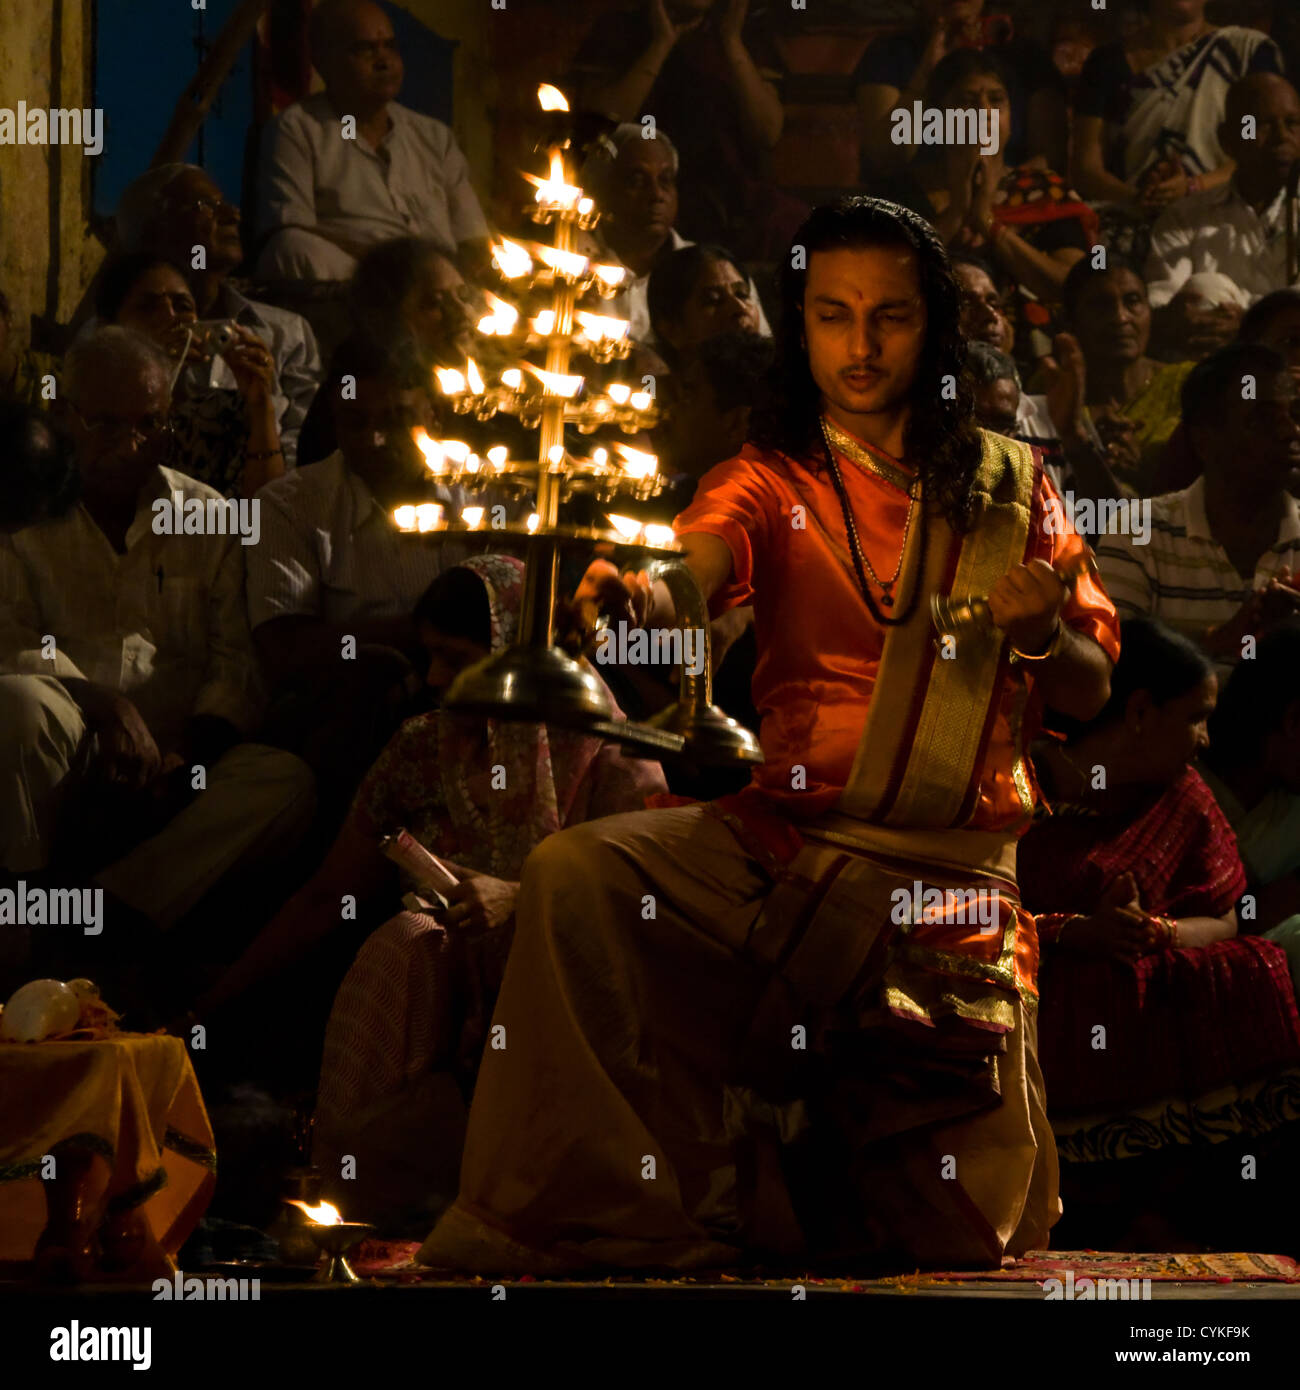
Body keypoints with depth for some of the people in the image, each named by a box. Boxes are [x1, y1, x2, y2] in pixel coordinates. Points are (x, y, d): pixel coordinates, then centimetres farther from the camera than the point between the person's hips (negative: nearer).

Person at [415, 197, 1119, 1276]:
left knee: (966, 1241, -5)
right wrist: (631, 595, -41)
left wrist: (1043, 633, -10)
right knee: (576, 877, -30)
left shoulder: (1008, 486, 11)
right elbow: (688, 575, -16)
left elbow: (1089, 692, 14)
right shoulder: (774, 477, 7)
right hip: (784, 830, 0)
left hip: (950, 863, 0)